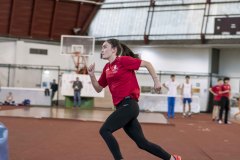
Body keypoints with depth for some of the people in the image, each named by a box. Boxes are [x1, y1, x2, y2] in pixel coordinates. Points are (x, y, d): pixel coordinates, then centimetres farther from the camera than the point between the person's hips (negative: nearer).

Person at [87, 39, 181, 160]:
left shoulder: (123, 60, -6)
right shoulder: (107, 68, 16)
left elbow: (147, 64, -2)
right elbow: (98, 89, 21)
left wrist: (156, 81, -1)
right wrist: (92, 75, 5)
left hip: (128, 105, -8)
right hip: (122, 107, 8)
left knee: (104, 130, -19)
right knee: (142, 143, 9)